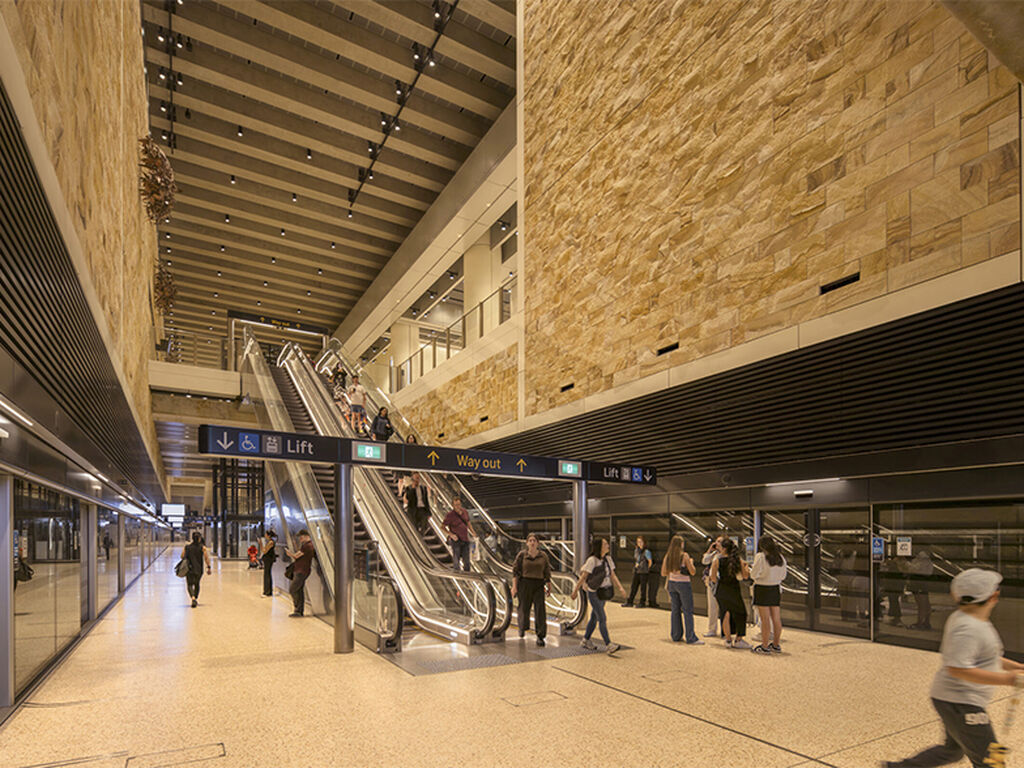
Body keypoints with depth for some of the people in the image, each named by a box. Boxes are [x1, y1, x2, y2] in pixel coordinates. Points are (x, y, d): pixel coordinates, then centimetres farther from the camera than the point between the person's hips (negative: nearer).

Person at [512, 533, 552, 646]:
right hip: (524, 584, 0)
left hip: (538, 586, 0)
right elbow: (515, 570, -2)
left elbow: (547, 572, 8)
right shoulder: (522, 555, -3)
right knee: (524, 608, 11)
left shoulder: (543, 556, 1)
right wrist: (514, 586, -9)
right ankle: (522, 627, 42)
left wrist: (549, 587, 11)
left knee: (540, 610, -9)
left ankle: (540, 637, -3)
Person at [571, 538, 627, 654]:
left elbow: (613, 576, 4)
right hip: (594, 593, -7)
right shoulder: (592, 560, -17)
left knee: (595, 618, 15)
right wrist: (575, 591, -6)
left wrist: (620, 588, -9)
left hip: (603, 593, 7)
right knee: (603, 618, -12)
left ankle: (586, 640, 29)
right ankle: (608, 645, -12)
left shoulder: (608, 560, 3)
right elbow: (583, 577, -12)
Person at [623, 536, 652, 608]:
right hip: (636, 572, 6)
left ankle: (642, 603, 12)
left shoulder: (646, 551, -9)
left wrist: (646, 569, 2)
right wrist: (635, 566, 8)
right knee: (633, 586, 8)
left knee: (643, 587, 2)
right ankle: (629, 602, 13)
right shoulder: (636, 551, 10)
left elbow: (650, 562, -4)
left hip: (644, 573, -6)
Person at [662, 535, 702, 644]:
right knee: (688, 611, -1)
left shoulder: (667, 556, 3)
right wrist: (691, 562, 9)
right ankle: (691, 638, -1)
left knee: (675, 610, 12)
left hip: (672, 583, 5)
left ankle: (676, 636, 16)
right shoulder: (684, 555, -11)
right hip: (683, 584, -5)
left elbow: (663, 573, 8)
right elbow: (693, 572, -8)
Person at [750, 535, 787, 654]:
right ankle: (776, 645, 19)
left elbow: (754, 575, -13)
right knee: (776, 619, 11)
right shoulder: (780, 557, 6)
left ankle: (765, 647, 2)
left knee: (765, 619, -2)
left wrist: (751, 571, 8)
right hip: (776, 588, 6)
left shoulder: (760, 556, -12)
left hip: (762, 588, -6)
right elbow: (783, 575, 13)